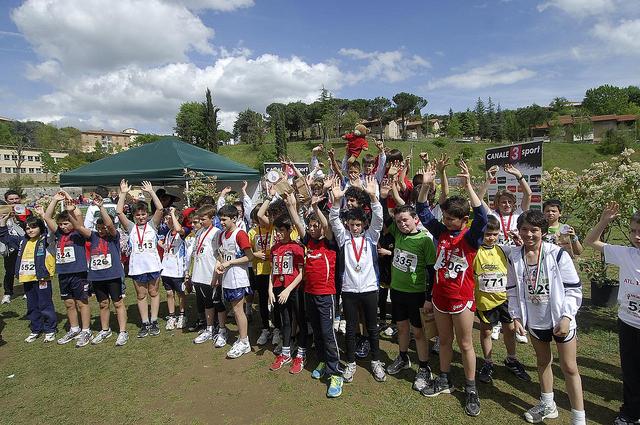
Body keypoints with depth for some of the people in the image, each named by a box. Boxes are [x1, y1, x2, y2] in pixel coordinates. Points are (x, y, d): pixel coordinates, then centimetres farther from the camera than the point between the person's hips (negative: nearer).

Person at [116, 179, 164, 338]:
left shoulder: (152, 224, 2)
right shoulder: (131, 227, 5)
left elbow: (160, 208, -12)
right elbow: (119, 212, -5)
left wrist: (150, 191, -12)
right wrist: (123, 193, -8)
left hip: (153, 265, -2)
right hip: (137, 266, 2)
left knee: (153, 293, 9)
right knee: (141, 295, 10)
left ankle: (154, 322, 19)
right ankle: (145, 324, 20)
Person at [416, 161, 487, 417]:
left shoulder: (471, 237, -14)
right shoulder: (441, 231, 0)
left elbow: (481, 217, -32)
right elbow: (422, 211, 3)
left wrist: (468, 186, -38)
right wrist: (426, 185, -10)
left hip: (461, 299, -5)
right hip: (439, 297, 5)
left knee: (465, 344, 9)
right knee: (444, 341, 19)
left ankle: (471, 390, 24)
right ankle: (444, 381, 35)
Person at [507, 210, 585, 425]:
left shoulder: (558, 254, -15)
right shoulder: (515, 258, -5)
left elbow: (574, 289, -11)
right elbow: (513, 290, 4)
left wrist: (566, 317, -18)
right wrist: (516, 316, -1)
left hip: (561, 319, -4)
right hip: (534, 319, 4)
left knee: (569, 367, 4)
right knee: (543, 361, 20)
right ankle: (547, 405, 39)